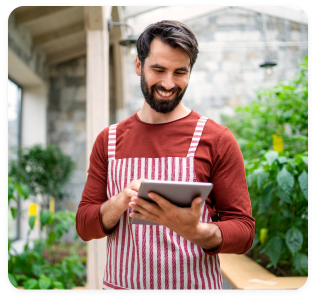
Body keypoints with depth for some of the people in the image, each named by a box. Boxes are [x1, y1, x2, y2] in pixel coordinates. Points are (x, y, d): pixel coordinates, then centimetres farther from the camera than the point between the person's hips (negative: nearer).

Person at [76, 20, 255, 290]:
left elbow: (244, 232, -9)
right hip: (120, 283, 3)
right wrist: (120, 202, -20)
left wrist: (194, 231, -28)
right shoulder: (108, 140, 2)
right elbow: (84, 227, 1)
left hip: (195, 285, -2)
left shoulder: (217, 140, -8)